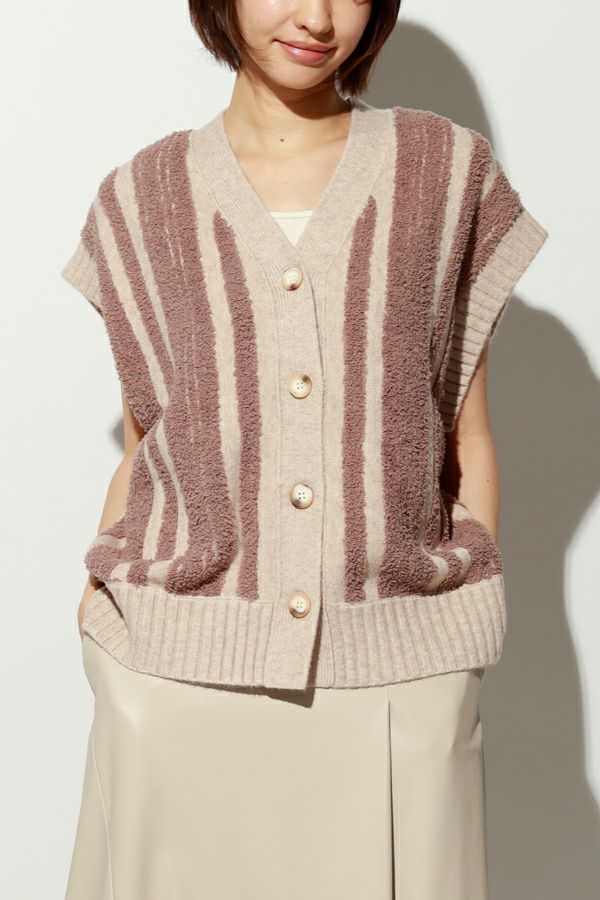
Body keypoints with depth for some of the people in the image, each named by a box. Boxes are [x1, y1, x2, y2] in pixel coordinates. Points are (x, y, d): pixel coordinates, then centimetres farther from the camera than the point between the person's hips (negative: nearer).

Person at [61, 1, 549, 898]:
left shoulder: (449, 172, 5)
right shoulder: (142, 200, 6)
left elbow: (468, 439, 6)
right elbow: (142, 451, 10)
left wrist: (471, 646, 3)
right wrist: (105, 611, -1)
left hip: (398, 684, 0)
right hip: (182, 680, 1)